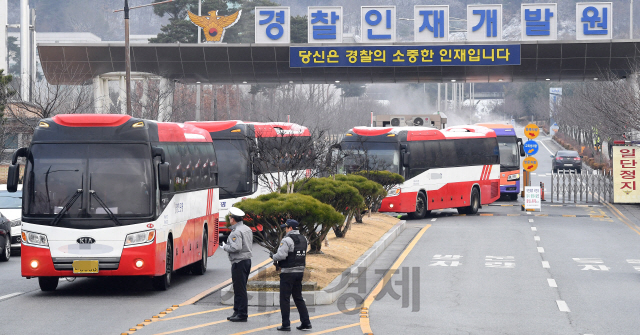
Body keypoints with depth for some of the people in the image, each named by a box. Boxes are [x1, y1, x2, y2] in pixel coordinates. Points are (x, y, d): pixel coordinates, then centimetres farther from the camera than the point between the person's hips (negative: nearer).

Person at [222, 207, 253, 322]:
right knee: (240, 288, 16)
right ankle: (237, 311, 21)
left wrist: (225, 247, -9)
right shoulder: (247, 229, 13)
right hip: (247, 259, 10)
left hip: (239, 262, -10)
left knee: (240, 289, -6)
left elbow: (236, 247, -27)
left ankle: (242, 315, -5)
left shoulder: (236, 232, -17)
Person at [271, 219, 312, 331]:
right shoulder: (303, 239, 10)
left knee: (284, 299, 0)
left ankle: (286, 325, 0)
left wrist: (273, 257, -3)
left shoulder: (287, 240, -15)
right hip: (300, 271, 8)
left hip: (288, 273, -8)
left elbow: (281, 255, -22)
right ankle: (306, 322, 10)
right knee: (298, 298, 15)